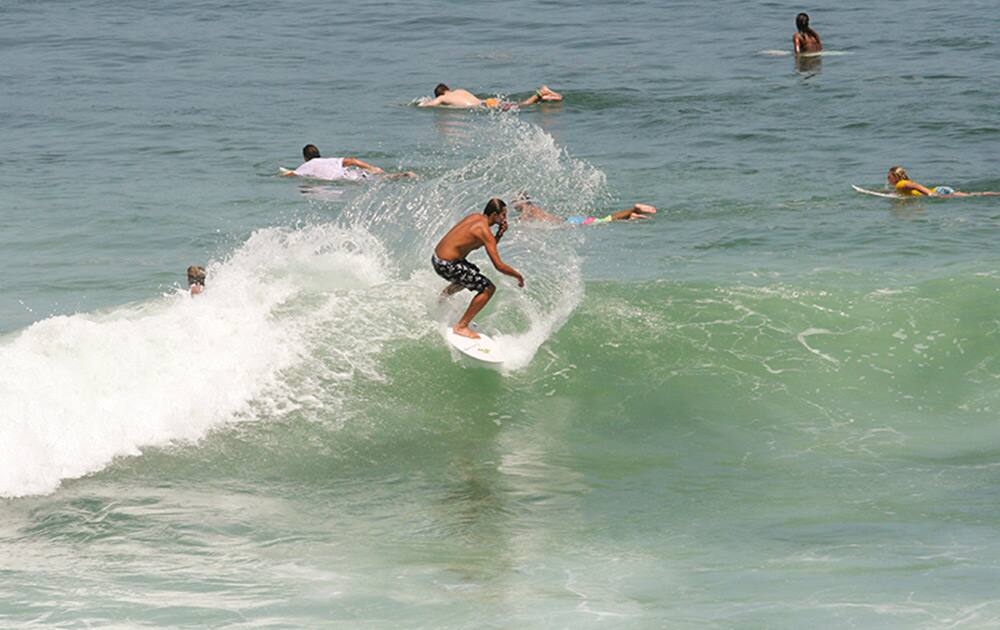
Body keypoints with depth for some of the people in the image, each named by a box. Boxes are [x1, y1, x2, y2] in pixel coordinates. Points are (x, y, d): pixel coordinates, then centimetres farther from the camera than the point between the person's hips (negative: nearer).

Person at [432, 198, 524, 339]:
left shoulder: (475, 217, 9)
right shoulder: (484, 231, -19)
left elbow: (489, 246, 20)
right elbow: (499, 265, -21)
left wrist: (499, 234, 3)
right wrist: (517, 275, -6)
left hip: (437, 257, 10)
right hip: (447, 265, -10)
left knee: (472, 274, 36)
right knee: (488, 289, -8)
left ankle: (441, 298, 47)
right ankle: (461, 326, -6)